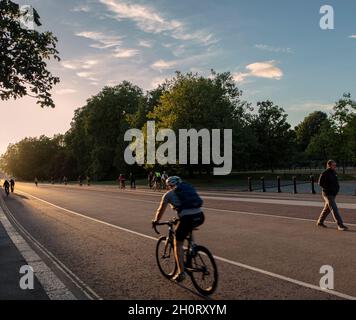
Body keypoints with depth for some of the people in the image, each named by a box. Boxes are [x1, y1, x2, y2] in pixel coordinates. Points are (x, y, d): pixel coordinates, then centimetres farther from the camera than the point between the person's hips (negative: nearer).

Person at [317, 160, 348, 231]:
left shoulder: (334, 173, 10)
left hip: (333, 194, 8)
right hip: (327, 194, -8)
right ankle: (340, 225, -11)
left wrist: (337, 187, 4)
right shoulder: (324, 174, -14)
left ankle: (320, 222, 28)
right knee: (334, 209, -12)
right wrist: (329, 188, -21)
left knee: (327, 209, 16)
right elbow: (320, 183, -17)